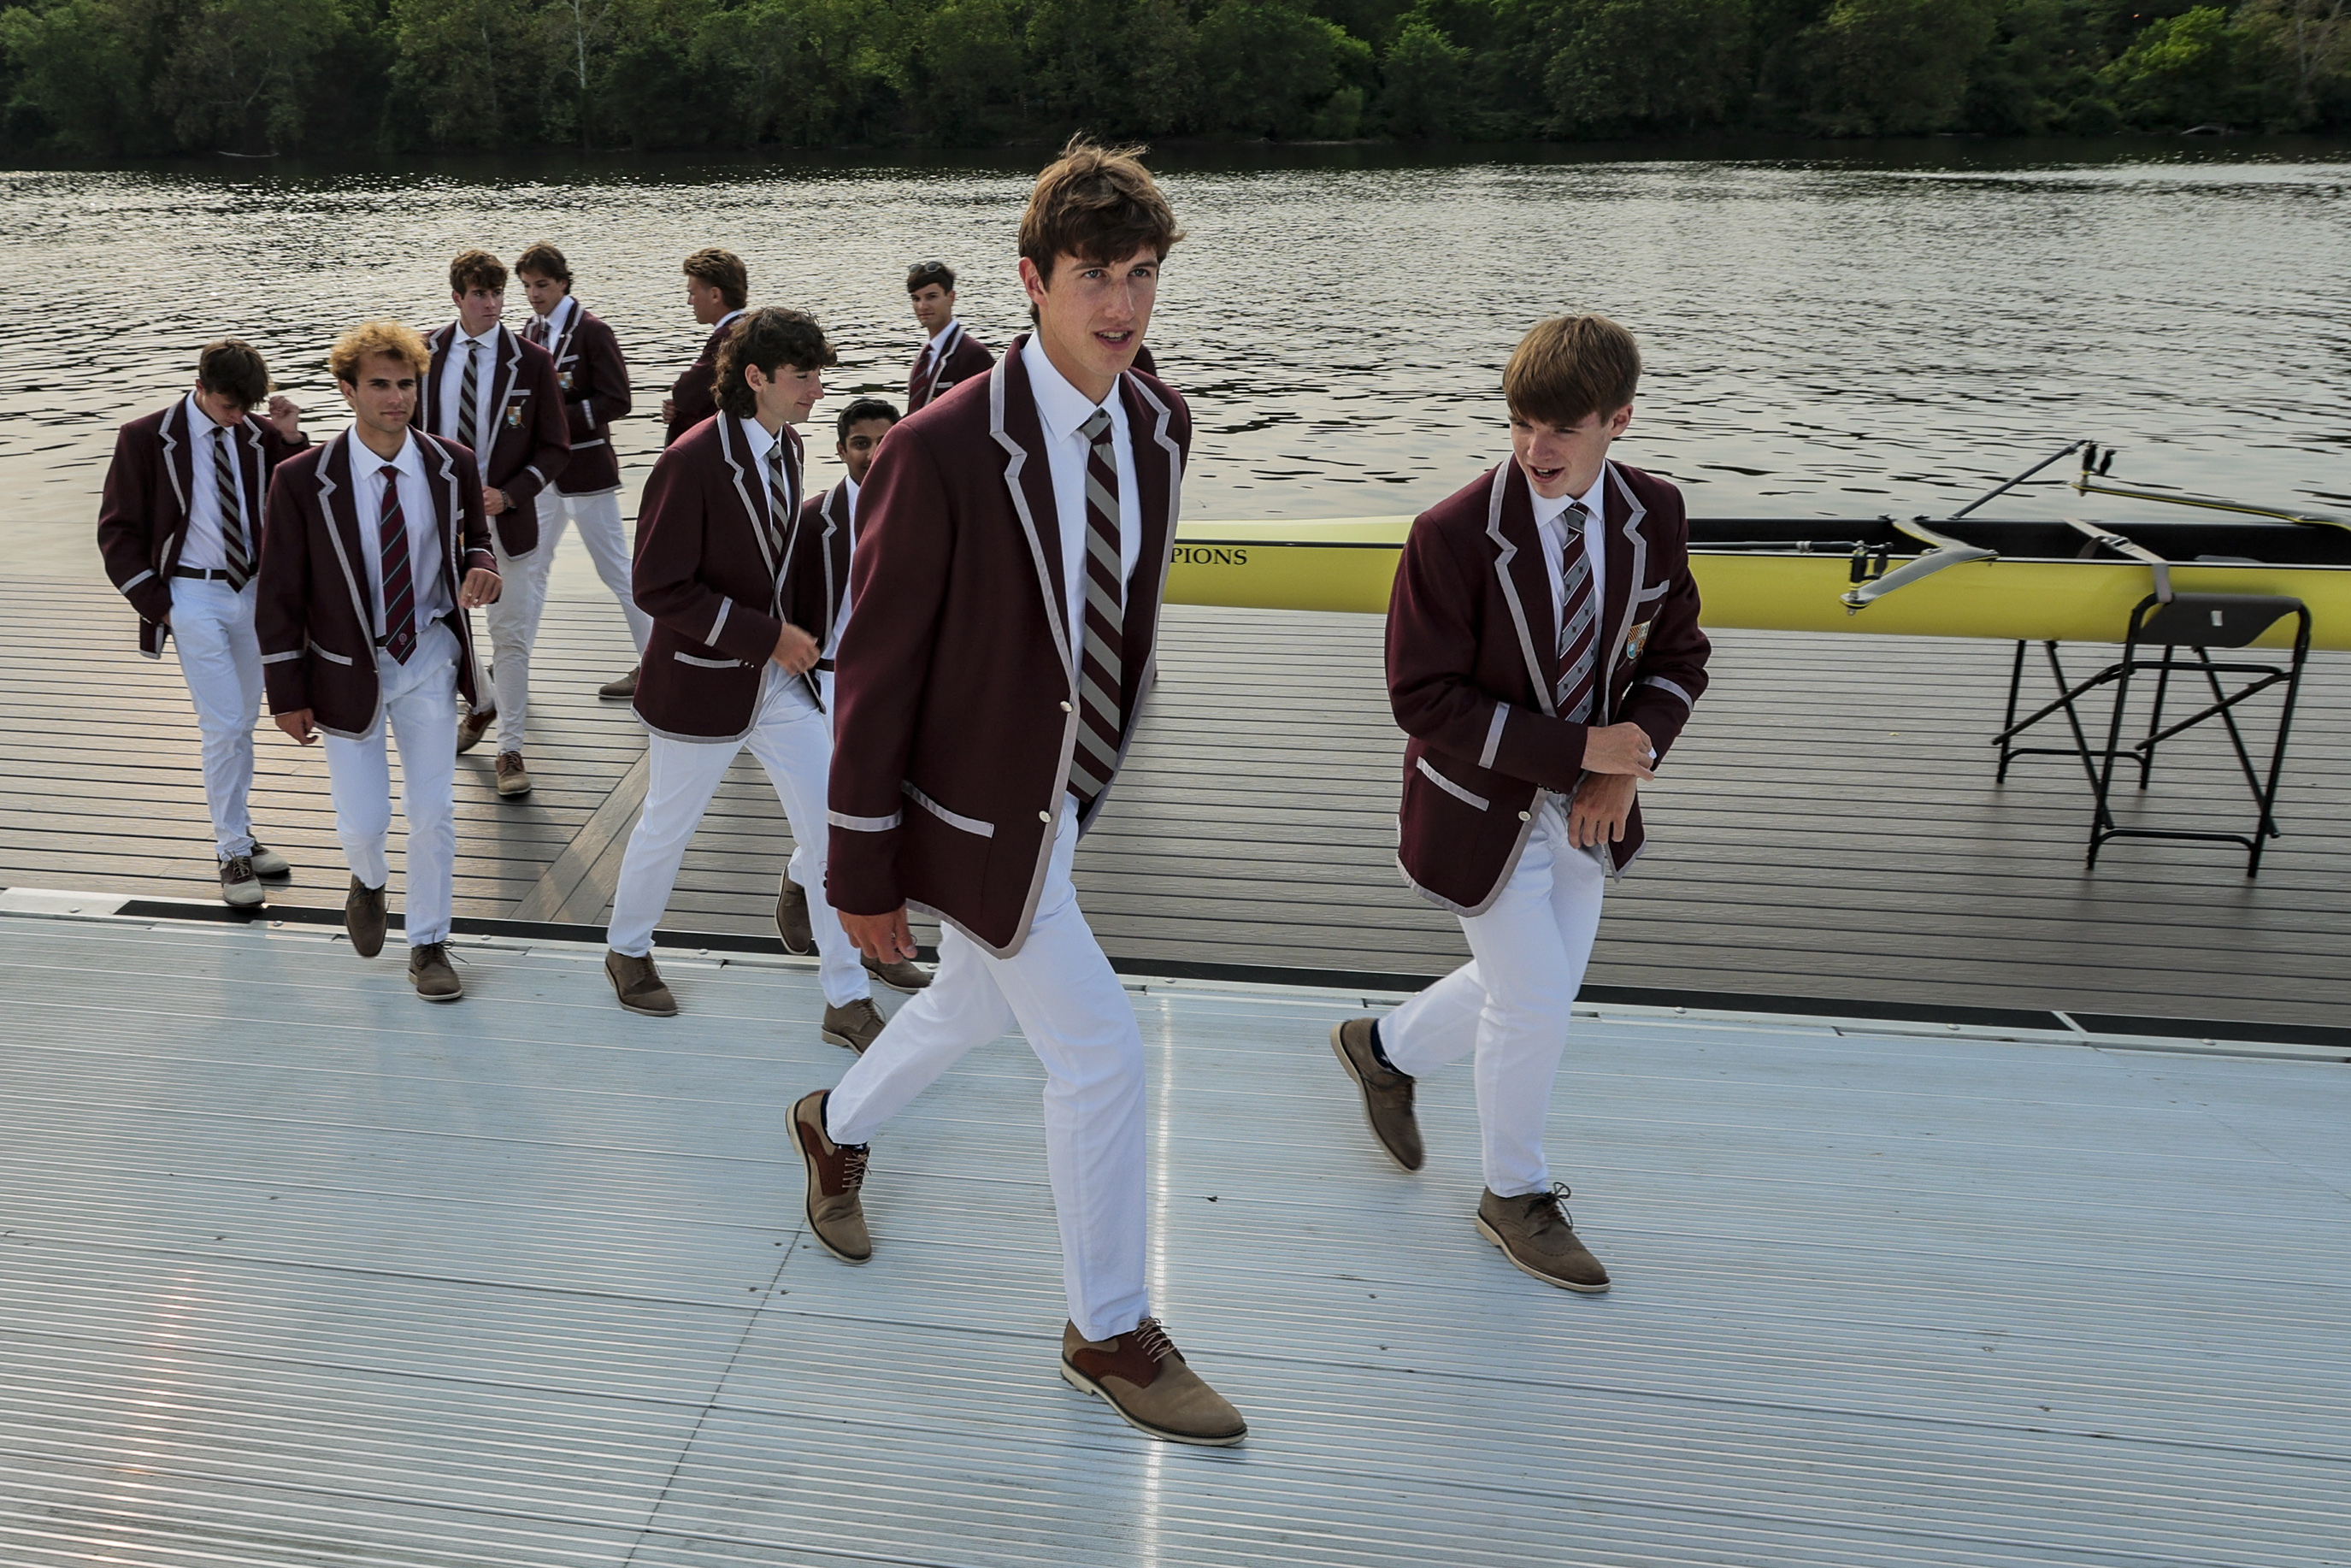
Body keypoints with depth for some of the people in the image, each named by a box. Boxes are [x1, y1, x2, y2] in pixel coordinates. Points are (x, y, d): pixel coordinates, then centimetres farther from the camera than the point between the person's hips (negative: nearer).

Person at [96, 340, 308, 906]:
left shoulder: (258, 434, 2)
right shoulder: (146, 439, -7)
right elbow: (117, 531, -2)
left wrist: (292, 440, -10)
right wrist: (156, 602, -8)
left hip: (252, 588, 4)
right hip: (193, 595, -4)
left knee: (242, 722, 14)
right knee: (224, 725, -8)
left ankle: (238, 833, 27)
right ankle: (233, 851, 3)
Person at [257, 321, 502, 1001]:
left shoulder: (453, 466, -7)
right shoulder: (301, 479, -13)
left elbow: (475, 540, 10)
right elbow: (279, 595, -7)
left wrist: (481, 568, -17)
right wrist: (288, 693, -7)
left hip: (429, 661, 2)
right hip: (348, 670, -1)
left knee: (433, 814, 4)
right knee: (363, 822, 5)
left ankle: (427, 944, 23)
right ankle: (368, 883, 42)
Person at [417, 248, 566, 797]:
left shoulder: (531, 362, -6)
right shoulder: (424, 355, 2)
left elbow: (555, 449, -4)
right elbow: (406, 427, 14)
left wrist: (508, 495, -15)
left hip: (504, 517, -3)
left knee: (511, 636, -2)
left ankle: (510, 750, 8)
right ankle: (481, 705, 42)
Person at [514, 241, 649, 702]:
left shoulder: (592, 331, -10)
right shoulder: (531, 333, 10)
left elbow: (616, 402, -16)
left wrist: (558, 417, -22)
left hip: (586, 469, -7)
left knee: (616, 568, -2)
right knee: (525, 566, 11)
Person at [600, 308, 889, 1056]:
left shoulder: (787, 447, 2)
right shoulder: (692, 461, -21)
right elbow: (659, 588, -21)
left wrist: (805, 637, 5)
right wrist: (767, 636, -21)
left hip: (783, 679, 6)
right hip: (703, 686, -6)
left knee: (831, 830, 3)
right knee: (667, 827, 14)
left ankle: (848, 1000, 13)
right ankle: (627, 950, 42)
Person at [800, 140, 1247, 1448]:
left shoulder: (1161, 423, -1)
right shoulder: (943, 450, -22)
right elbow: (876, 666, -17)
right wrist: (864, 871, -14)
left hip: (1066, 790, 7)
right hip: (980, 811, -7)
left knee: (969, 1010, 26)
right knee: (1102, 1053, -2)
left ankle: (836, 1130, 57)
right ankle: (1112, 1333, 21)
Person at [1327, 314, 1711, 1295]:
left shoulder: (1654, 516, -5)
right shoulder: (1454, 534, -22)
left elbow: (1677, 654, 7)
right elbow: (1425, 700, -21)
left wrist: (1634, 754, -12)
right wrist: (1581, 747, -23)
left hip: (1588, 804, 6)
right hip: (1485, 810, -6)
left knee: (1537, 988, 17)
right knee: (1534, 1008, 1)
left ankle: (1386, 1049, 45)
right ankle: (1515, 1197, 27)